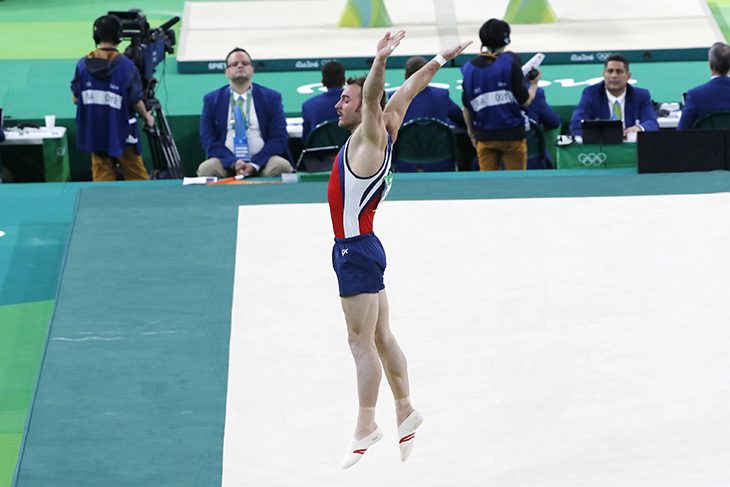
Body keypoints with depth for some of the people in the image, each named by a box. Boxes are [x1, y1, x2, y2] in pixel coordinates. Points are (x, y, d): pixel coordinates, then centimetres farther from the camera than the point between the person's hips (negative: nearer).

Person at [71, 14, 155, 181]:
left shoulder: (83, 64, -5)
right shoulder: (126, 65, -16)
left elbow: (75, 99, 1)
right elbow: (136, 102, -11)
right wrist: (147, 117, 9)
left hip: (95, 134, 3)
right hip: (121, 134, -3)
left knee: (102, 180, 9)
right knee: (137, 178, 8)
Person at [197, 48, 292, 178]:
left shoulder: (271, 98, 9)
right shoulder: (211, 100, 10)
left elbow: (279, 137, 2)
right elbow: (207, 139, 3)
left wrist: (254, 164, -13)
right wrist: (233, 162, -14)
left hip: (262, 163, 0)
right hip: (227, 162, 0)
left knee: (282, 167, -31)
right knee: (206, 169, -31)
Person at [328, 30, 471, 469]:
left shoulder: (371, 135, -13)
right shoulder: (383, 132, 9)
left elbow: (372, 95, -30)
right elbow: (408, 91, 18)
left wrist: (381, 61, -46)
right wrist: (440, 61, 23)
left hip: (357, 251, -10)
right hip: (359, 248, 10)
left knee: (362, 342, -7)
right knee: (381, 337, 15)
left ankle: (366, 427, -5)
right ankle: (405, 410, 23)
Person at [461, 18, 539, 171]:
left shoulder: (469, 68, 1)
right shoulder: (510, 62, -9)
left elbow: (467, 108, 7)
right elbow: (525, 100, -8)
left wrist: (472, 134, 20)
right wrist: (534, 83, 12)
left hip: (485, 136, 3)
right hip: (512, 134, -2)